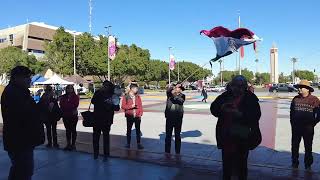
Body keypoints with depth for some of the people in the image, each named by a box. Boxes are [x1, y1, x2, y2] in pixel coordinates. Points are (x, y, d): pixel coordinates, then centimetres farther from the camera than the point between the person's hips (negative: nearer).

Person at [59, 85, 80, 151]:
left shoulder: (75, 96, -1)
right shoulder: (63, 97, 9)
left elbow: (75, 105, -12)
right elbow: (61, 105, -2)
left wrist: (66, 105, -11)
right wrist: (71, 106, -14)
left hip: (73, 115, -4)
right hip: (65, 115, 4)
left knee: (73, 129, 2)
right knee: (67, 130, 11)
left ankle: (73, 144, 8)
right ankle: (68, 144, 20)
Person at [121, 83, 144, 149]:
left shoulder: (138, 97, 7)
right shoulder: (126, 97, -2)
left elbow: (140, 106, 7)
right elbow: (123, 106, -4)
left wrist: (140, 114, -4)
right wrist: (131, 106, -16)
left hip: (137, 116, 2)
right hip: (129, 116, -2)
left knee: (138, 130, 6)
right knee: (129, 130, 8)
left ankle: (139, 143, 14)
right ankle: (128, 143, 21)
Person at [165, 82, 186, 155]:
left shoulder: (182, 96, 3)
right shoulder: (170, 94, 7)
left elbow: (181, 100, -17)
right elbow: (168, 91, -14)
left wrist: (174, 95, -26)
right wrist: (173, 87, -26)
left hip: (178, 118, -1)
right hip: (169, 117, 2)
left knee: (177, 135, 8)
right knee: (168, 135, 8)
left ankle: (177, 152, 18)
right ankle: (167, 151, 18)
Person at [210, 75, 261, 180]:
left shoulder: (251, 98, -6)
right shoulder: (225, 96, 2)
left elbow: (256, 116, -14)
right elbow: (213, 109, 2)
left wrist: (240, 114, -27)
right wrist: (222, 107, -18)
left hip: (242, 139, -3)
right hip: (226, 137, 3)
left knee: (241, 164, 12)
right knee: (226, 163, 17)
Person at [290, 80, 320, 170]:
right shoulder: (296, 99, 4)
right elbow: (291, 112, 14)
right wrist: (292, 122, 9)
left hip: (308, 128, -3)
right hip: (296, 127, 3)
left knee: (308, 147, 8)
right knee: (294, 146, 10)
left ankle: (308, 164, 22)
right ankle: (295, 162, 23)